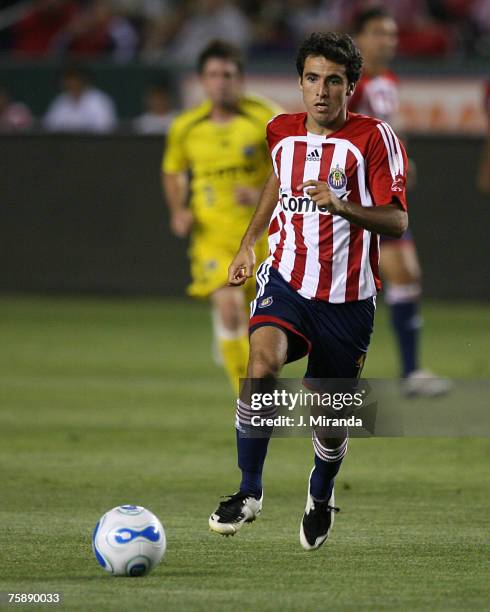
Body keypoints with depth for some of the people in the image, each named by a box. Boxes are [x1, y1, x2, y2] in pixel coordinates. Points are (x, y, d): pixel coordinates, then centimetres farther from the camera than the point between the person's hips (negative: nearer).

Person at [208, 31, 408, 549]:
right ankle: (249, 493, -17)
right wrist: (248, 244, 26)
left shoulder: (374, 137, -7)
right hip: (286, 279, 2)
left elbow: (397, 221, -11)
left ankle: (320, 496, 40)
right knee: (262, 366, -29)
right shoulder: (281, 133, 6)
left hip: (347, 298, -2)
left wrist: (341, 206, -28)